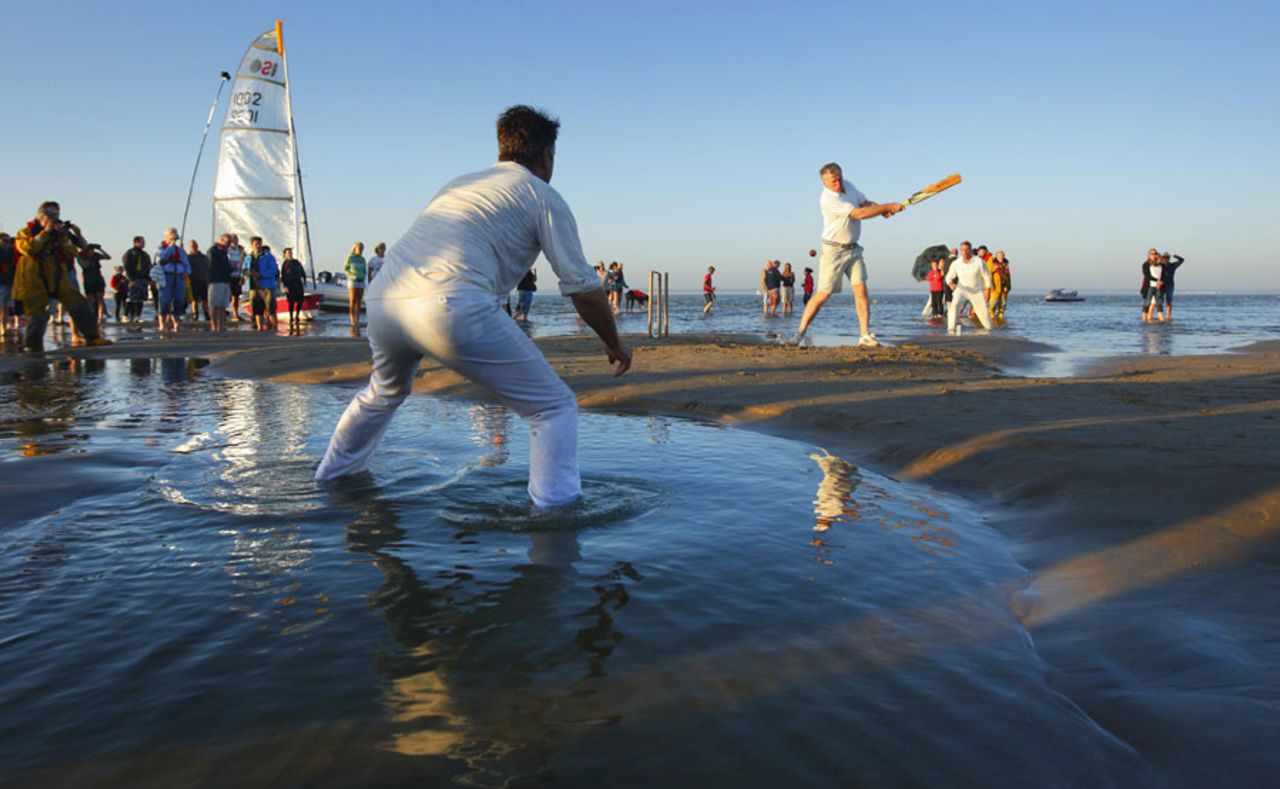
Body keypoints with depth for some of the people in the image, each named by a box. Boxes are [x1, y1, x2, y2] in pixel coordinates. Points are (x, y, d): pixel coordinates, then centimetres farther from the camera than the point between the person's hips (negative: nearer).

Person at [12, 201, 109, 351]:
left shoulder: (60, 235, 11)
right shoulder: (25, 233, 0)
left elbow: (72, 253, 1)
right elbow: (28, 248, -21)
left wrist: (63, 237, -11)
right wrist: (45, 232, -18)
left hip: (58, 281, 4)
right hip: (34, 284, -4)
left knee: (79, 305, -5)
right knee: (37, 316, -2)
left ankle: (92, 337, 1)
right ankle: (32, 347, 11)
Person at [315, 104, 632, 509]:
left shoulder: (458, 184, 31)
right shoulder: (542, 195, 12)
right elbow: (583, 289, 7)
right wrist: (614, 344, 22)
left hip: (381, 302, 8)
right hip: (449, 308, -8)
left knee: (384, 392, 37)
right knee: (554, 407, 5)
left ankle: (329, 481, 51)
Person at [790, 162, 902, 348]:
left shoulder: (848, 186, 4)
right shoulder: (827, 199, -21)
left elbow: (866, 203, 14)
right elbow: (859, 214, -24)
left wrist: (882, 210, -8)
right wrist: (888, 207, -21)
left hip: (854, 249, 7)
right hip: (834, 250, -7)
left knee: (861, 289, -5)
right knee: (823, 294, -6)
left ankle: (865, 336, -6)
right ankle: (800, 334, 5)